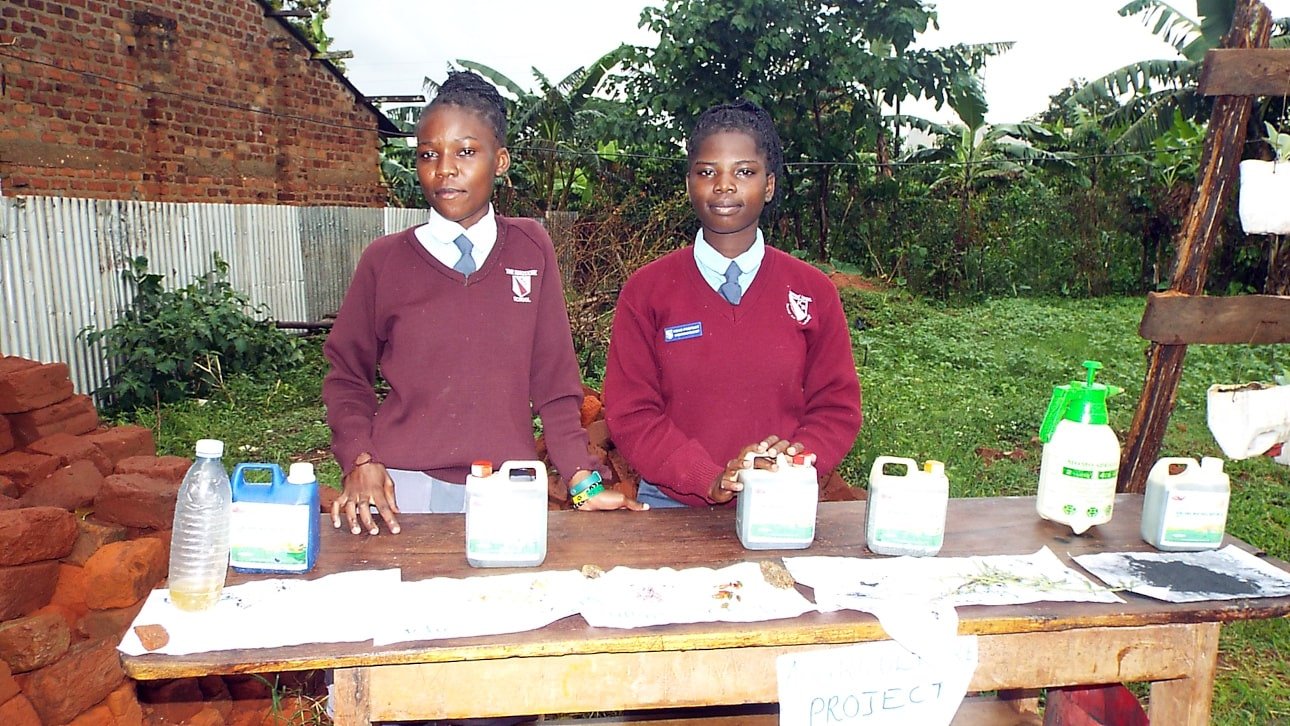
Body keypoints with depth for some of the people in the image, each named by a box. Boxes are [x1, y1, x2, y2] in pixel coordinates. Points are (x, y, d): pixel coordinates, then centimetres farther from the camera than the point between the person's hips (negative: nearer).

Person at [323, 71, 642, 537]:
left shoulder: (531, 249, 3)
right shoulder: (384, 260, 1)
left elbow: (553, 377, 3)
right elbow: (347, 376, 8)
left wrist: (583, 479, -3)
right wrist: (360, 461, -8)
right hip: (402, 489, 0)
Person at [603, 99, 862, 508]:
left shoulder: (813, 291, 4)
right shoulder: (646, 291, 0)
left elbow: (837, 406, 7)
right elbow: (631, 413, -2)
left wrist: (796, 460, -12)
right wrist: (710, 480, -14)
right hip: (671, 505, 0)